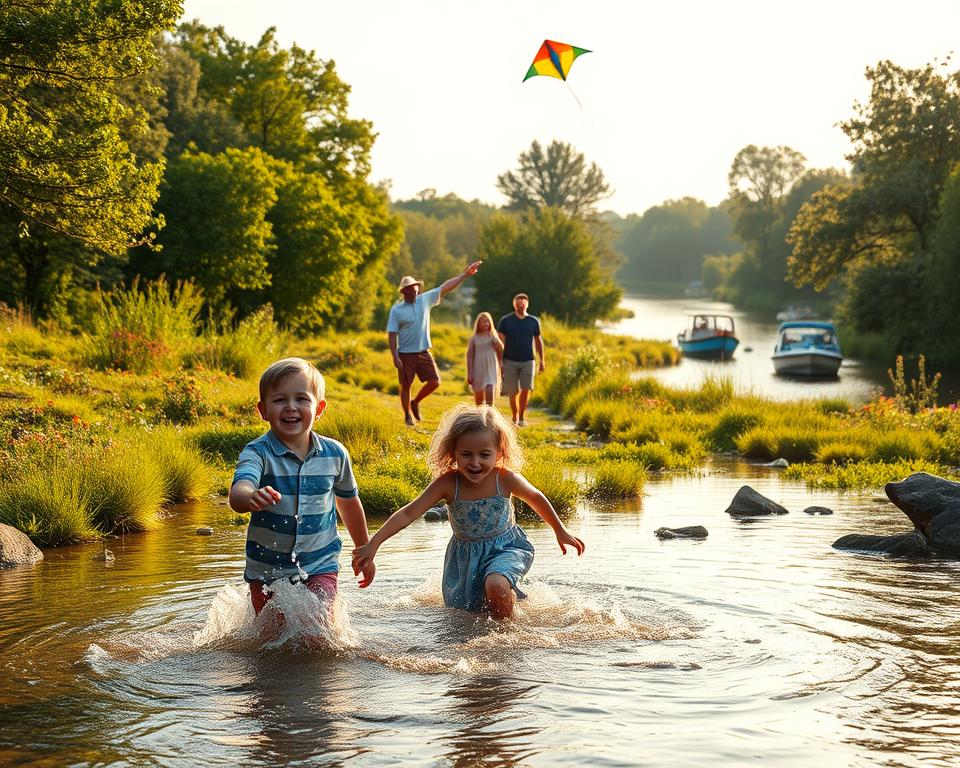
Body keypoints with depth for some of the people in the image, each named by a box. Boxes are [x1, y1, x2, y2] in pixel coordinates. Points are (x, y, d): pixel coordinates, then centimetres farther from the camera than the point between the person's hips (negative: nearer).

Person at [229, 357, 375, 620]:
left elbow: (349, 502, 14)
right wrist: (252, 499, -61)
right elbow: (238, 493, -36)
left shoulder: (334, 454, -4)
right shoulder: (258, 453, -15)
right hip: (267, 571, -1)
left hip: (319, 567, 1)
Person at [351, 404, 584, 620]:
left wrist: (560, 531, 12)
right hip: (465, 554, 2)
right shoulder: (448, 484, -23)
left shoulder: (506, 479, -21)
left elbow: (536, 499, -1)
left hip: (504, 547, -2)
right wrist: (373, 544, -36)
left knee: (496, 585, -34)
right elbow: (408, 514, -26)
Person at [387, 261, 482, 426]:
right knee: (406, 386, 4)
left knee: (435, 381, -4)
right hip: (405, 354, -4)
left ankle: (415, 403, 19)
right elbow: (392, 334, -8)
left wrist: (465, 274, 1)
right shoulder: (396, 310, -7)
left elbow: (445, 287, 4)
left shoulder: (425, 300, 4)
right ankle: (408, 415, 22)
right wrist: (395, 357, -15)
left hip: (423, 352, 4)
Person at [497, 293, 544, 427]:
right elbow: (500, 342, -2)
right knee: (513, 392, 3)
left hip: (527, 361, 1)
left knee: (526, 389, -12)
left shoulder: (534, 321, 5)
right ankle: (515, 418, 17)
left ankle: (522, 417, 0)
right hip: (510, 361, -1)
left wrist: (542, 361, 13)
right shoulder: (505, 321, -1)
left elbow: (538, 341, 14)